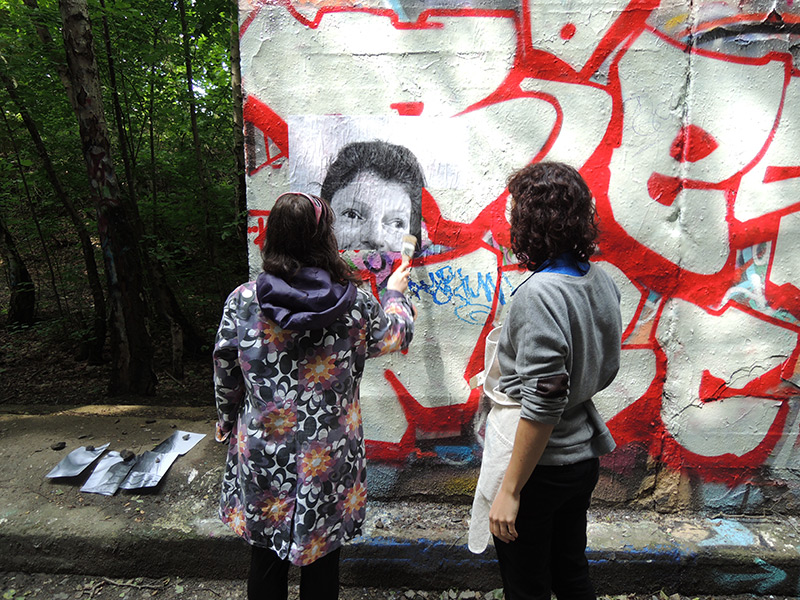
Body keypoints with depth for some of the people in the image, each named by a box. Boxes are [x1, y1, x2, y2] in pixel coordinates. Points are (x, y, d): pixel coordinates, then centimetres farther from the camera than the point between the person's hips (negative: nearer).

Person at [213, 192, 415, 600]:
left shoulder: (242, 302, -11)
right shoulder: (355, 304, -12)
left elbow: (225, 379, -1)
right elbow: (396, 335, 8)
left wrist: (227, 426, 18)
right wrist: (394, 294, 27)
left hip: (262, 454, 1)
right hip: (329, 459, 0)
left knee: (267, 555, 22)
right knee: (320, 557, 20)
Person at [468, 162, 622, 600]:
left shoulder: (540, 294, -26)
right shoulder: (602, 282, 0)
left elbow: (543, 406, -27)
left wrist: (510, 490, -18)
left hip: (539, 465, -8)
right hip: (583, 458, 8)